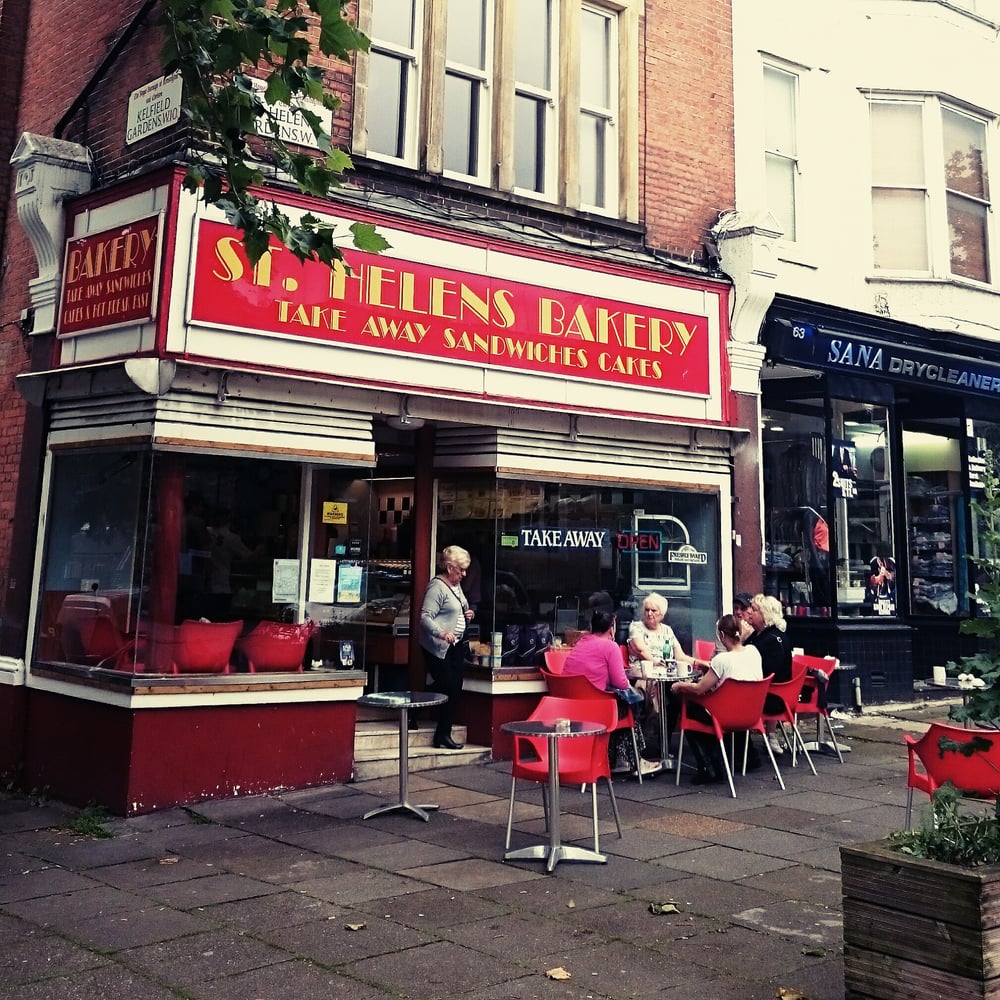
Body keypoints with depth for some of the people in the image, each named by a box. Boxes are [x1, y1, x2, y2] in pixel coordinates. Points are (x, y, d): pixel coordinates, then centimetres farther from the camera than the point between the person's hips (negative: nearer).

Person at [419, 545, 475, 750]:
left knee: (455, 688, 8)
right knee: (447, 687, -9)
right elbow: (425, 617, -25)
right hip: (438, 647, -9)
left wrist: (467, 615, 9)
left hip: (456, 645, 9)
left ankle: (443, 735, 19)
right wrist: (441, 633, -40)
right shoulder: (437, 587, -15)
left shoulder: (456, 586, 14)